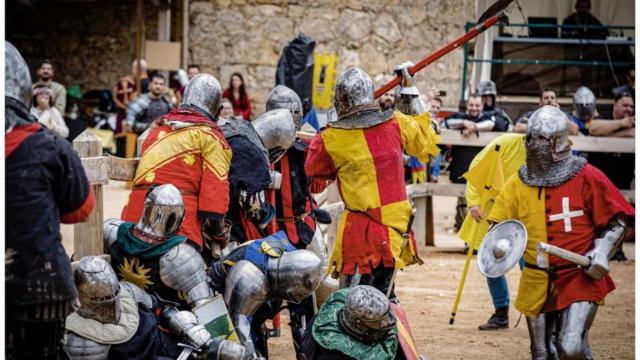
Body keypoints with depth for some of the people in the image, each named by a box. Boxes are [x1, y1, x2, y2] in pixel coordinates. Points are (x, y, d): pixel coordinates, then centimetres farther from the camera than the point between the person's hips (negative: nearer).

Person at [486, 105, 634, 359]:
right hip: (537, 282, 4)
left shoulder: (586, 178, -6)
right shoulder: (519, 183, 4)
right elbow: (499, 225, 9)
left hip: (580, 278, -4)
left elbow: (618, 221, -1)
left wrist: (601, 253, -15)